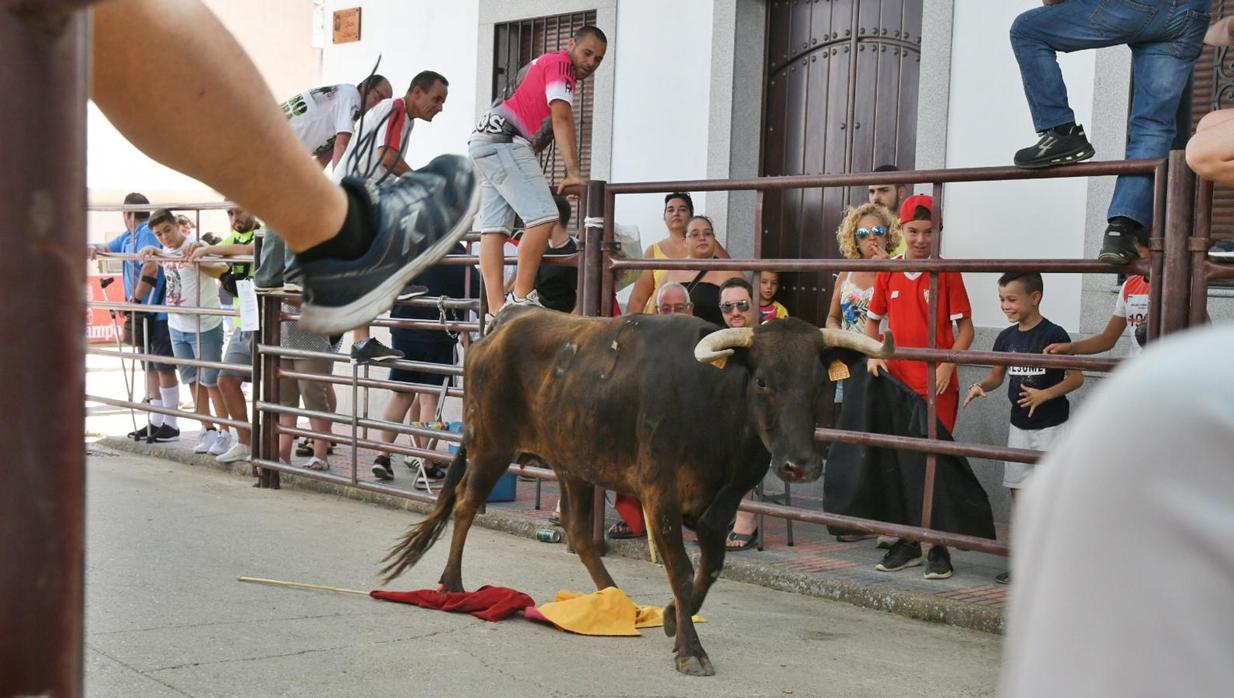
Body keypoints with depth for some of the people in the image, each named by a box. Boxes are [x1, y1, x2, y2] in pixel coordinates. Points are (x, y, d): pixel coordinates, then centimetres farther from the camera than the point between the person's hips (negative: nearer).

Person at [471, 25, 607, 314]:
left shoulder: (545, 63, 27)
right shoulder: (561, 64, -3)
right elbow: (562, 119, -16)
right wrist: (574, 172, -22)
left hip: (485, 143, 10)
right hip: (504, 140, -10)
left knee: (494, 228, 1)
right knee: (543, 216, -15)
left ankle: (496, 311, -5)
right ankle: (521, 298, -16)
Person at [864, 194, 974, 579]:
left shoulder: (947, 273, -4)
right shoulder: (888, 273, 6)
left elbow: (965, 328, -3)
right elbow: (872, 320, 17)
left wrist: (947, 365, -16)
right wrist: (872, 355, 0)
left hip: (937, 387, -4)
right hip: (897, 382, 4)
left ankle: (939, 548, 6)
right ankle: (908, 543, 21)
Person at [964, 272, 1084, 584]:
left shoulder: (1053, 335, -14)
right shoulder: (1007, 337, 5)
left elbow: (1076, 377, -12)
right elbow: (997, 374, 16)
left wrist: (1044, 395, -26)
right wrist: (980, 386, -6)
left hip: (1051, 426, -7)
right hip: (1019, 425, 7)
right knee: (1018, 489, 9)